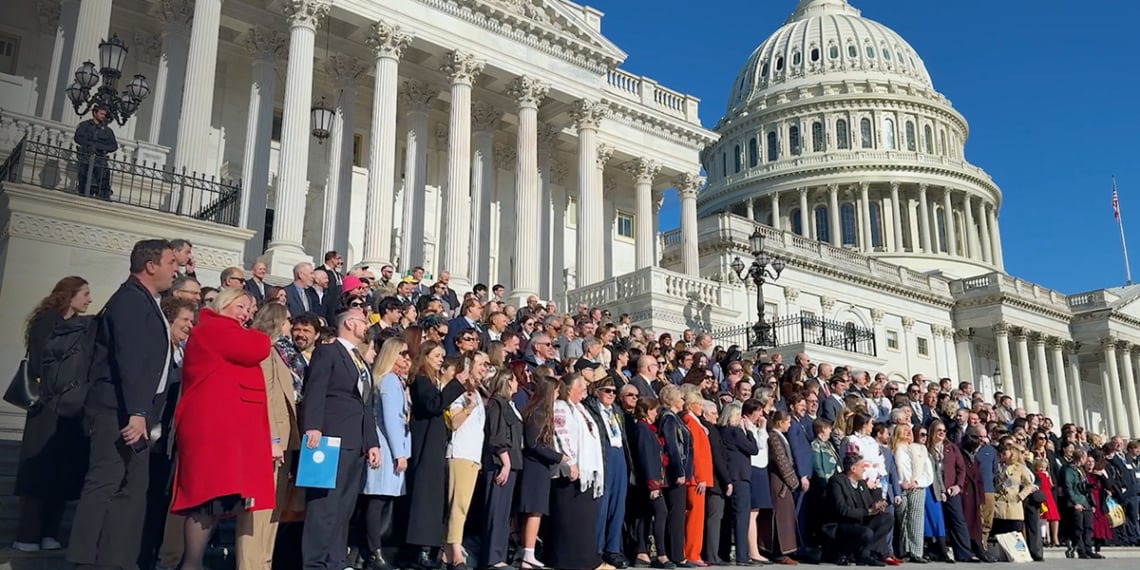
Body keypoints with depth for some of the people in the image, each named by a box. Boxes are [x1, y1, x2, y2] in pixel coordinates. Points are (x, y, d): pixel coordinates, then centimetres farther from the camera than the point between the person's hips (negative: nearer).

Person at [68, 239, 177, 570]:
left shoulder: (146, 301, 19)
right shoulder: (131, 299, -11)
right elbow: (129, 359, -21)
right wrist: (136, 412, -27)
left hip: (133, 411, 10)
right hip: (119, 411, -10)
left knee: (132, 488, 9)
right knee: (105, 485, -9)